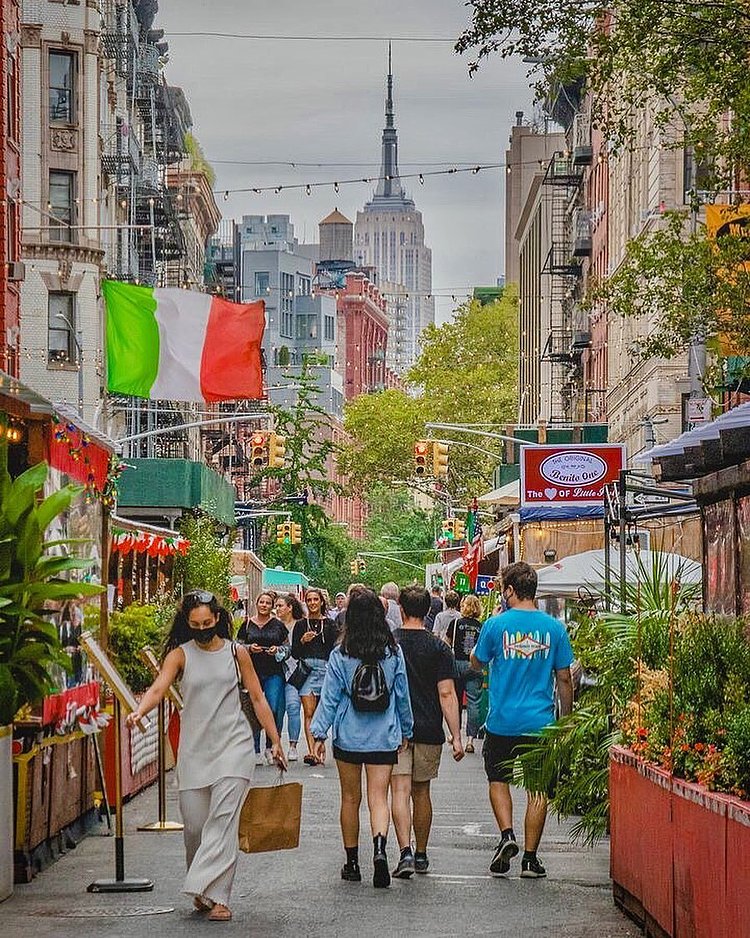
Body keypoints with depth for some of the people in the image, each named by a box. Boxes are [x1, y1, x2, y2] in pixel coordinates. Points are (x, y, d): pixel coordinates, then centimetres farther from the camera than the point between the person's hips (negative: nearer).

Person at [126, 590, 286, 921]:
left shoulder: (236, 652, 5)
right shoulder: (180, 654, 2)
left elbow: (258, 698, 10)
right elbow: (159, 687, -14)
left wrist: (275, 741, 8)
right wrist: (139, 711, -35)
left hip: (233, 744, -1)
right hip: (194, 748, 1)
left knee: (223, 819, -13)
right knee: (194, 823, 3)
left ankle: (216, 895, -16)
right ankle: (203, 886, 25)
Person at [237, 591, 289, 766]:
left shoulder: (278, 625, 8)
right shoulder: (247, 625, 8)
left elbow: (288, 648, 11)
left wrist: (278, 650, -9)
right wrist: (249, 648, -9)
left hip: (274, 674, 0)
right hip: (252, 672, 0)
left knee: (274, 710, -9)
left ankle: (270, 748, 5)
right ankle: (256, 751, 6)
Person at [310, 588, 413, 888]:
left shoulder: (340, 655, -7)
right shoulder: (394, 653, -2)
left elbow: (330, 697, -6)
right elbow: (402, 695, 6)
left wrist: (319, 733, 0)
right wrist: (405, 731, 16)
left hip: (348, 737, -1)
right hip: (384, 738, 1)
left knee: (350, 799, 11)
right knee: (378, 797, -1)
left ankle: (352, 863, 18)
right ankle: (379, 848, -26)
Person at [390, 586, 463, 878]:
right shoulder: (439, 648, -3)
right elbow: (447, 694, -7)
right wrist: (456, 737, -5)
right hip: (429, 731, 1)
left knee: (400, 790, -5)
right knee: (421, 791, 14)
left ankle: (406, 852, -22)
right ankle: (421, 855, 23)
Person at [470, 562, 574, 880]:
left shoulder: (496, 625, -8)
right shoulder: (554, 627, -3)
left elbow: (476, 662, 8)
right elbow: (564, 678, 2)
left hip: (502, 721, -1)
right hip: (542, 722, 1)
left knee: (498, 781, 17)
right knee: (538, 789, 8)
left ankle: (507, 834, -4)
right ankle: (530, 858, 10)